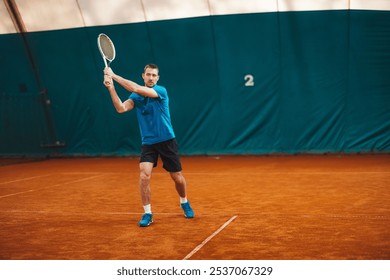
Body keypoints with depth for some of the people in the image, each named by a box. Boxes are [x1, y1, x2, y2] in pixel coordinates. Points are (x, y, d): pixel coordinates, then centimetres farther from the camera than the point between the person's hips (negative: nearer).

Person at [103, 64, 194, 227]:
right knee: (144, 175, -17)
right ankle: (147, 214, -2)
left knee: (177, 177, 9)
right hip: (148, 143, 2)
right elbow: (121, 108, -17)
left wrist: (113, 75, -23)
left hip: (167, 141, -2)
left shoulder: (161, 91, -13)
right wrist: (111, 87, -27)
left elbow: (136, 89, -26)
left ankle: (184, 203, 38)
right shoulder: (136, 96, 1)